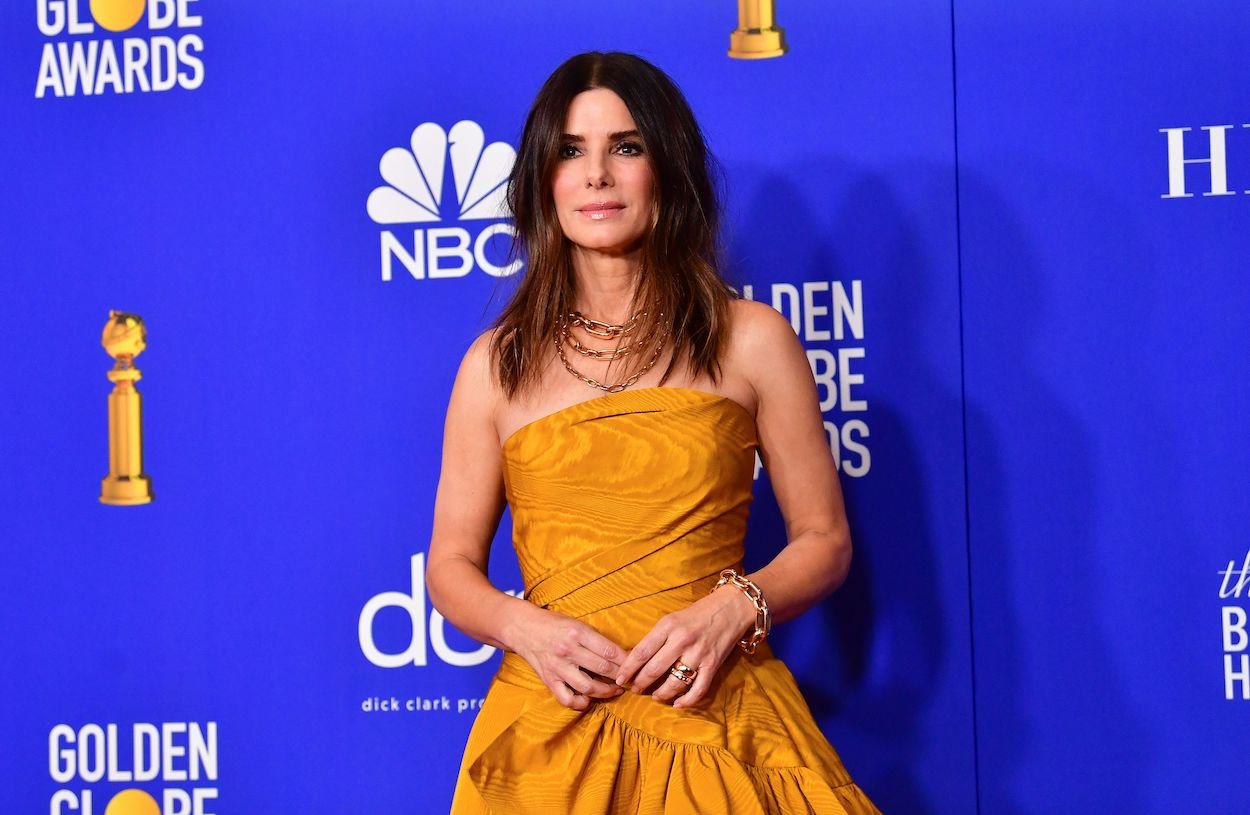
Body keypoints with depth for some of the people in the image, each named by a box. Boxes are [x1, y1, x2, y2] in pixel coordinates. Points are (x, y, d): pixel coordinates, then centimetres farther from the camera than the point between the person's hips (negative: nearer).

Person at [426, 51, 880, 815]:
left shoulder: (751, 339, 2)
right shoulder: (497, 364, 6)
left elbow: (824, 541, 5)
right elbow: (452, 566, 9)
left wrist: (734, 607, -13)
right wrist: (527, 627, -10)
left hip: (716, 718, -1)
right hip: (554, 723, 1)